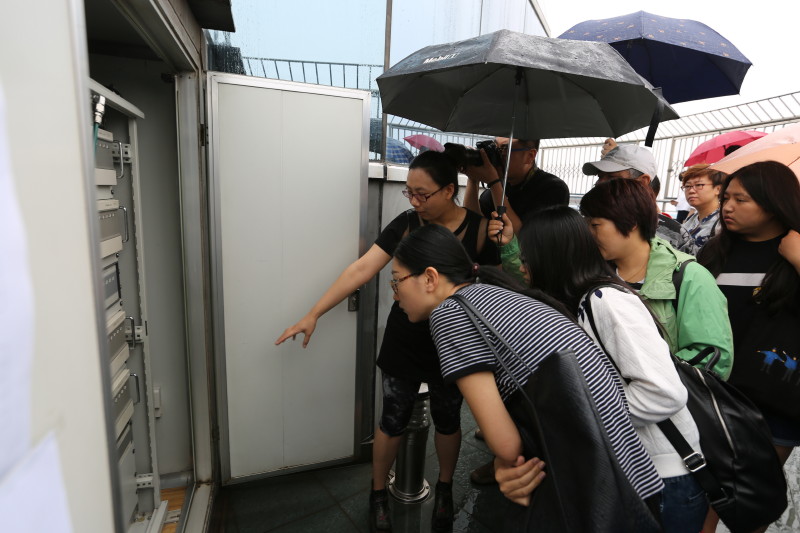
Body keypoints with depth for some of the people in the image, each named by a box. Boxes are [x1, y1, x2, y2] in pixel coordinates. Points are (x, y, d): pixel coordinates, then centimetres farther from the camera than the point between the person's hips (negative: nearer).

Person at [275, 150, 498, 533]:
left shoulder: (479, 229, -12)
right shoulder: (405, 224, -10)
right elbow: (361, 269, -15)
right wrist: (313, 315, -18)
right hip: (403, 346, 0)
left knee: (447, 420, 19)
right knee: (393, 420, 13)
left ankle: (444, 490, 47)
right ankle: (378, 494, 39)